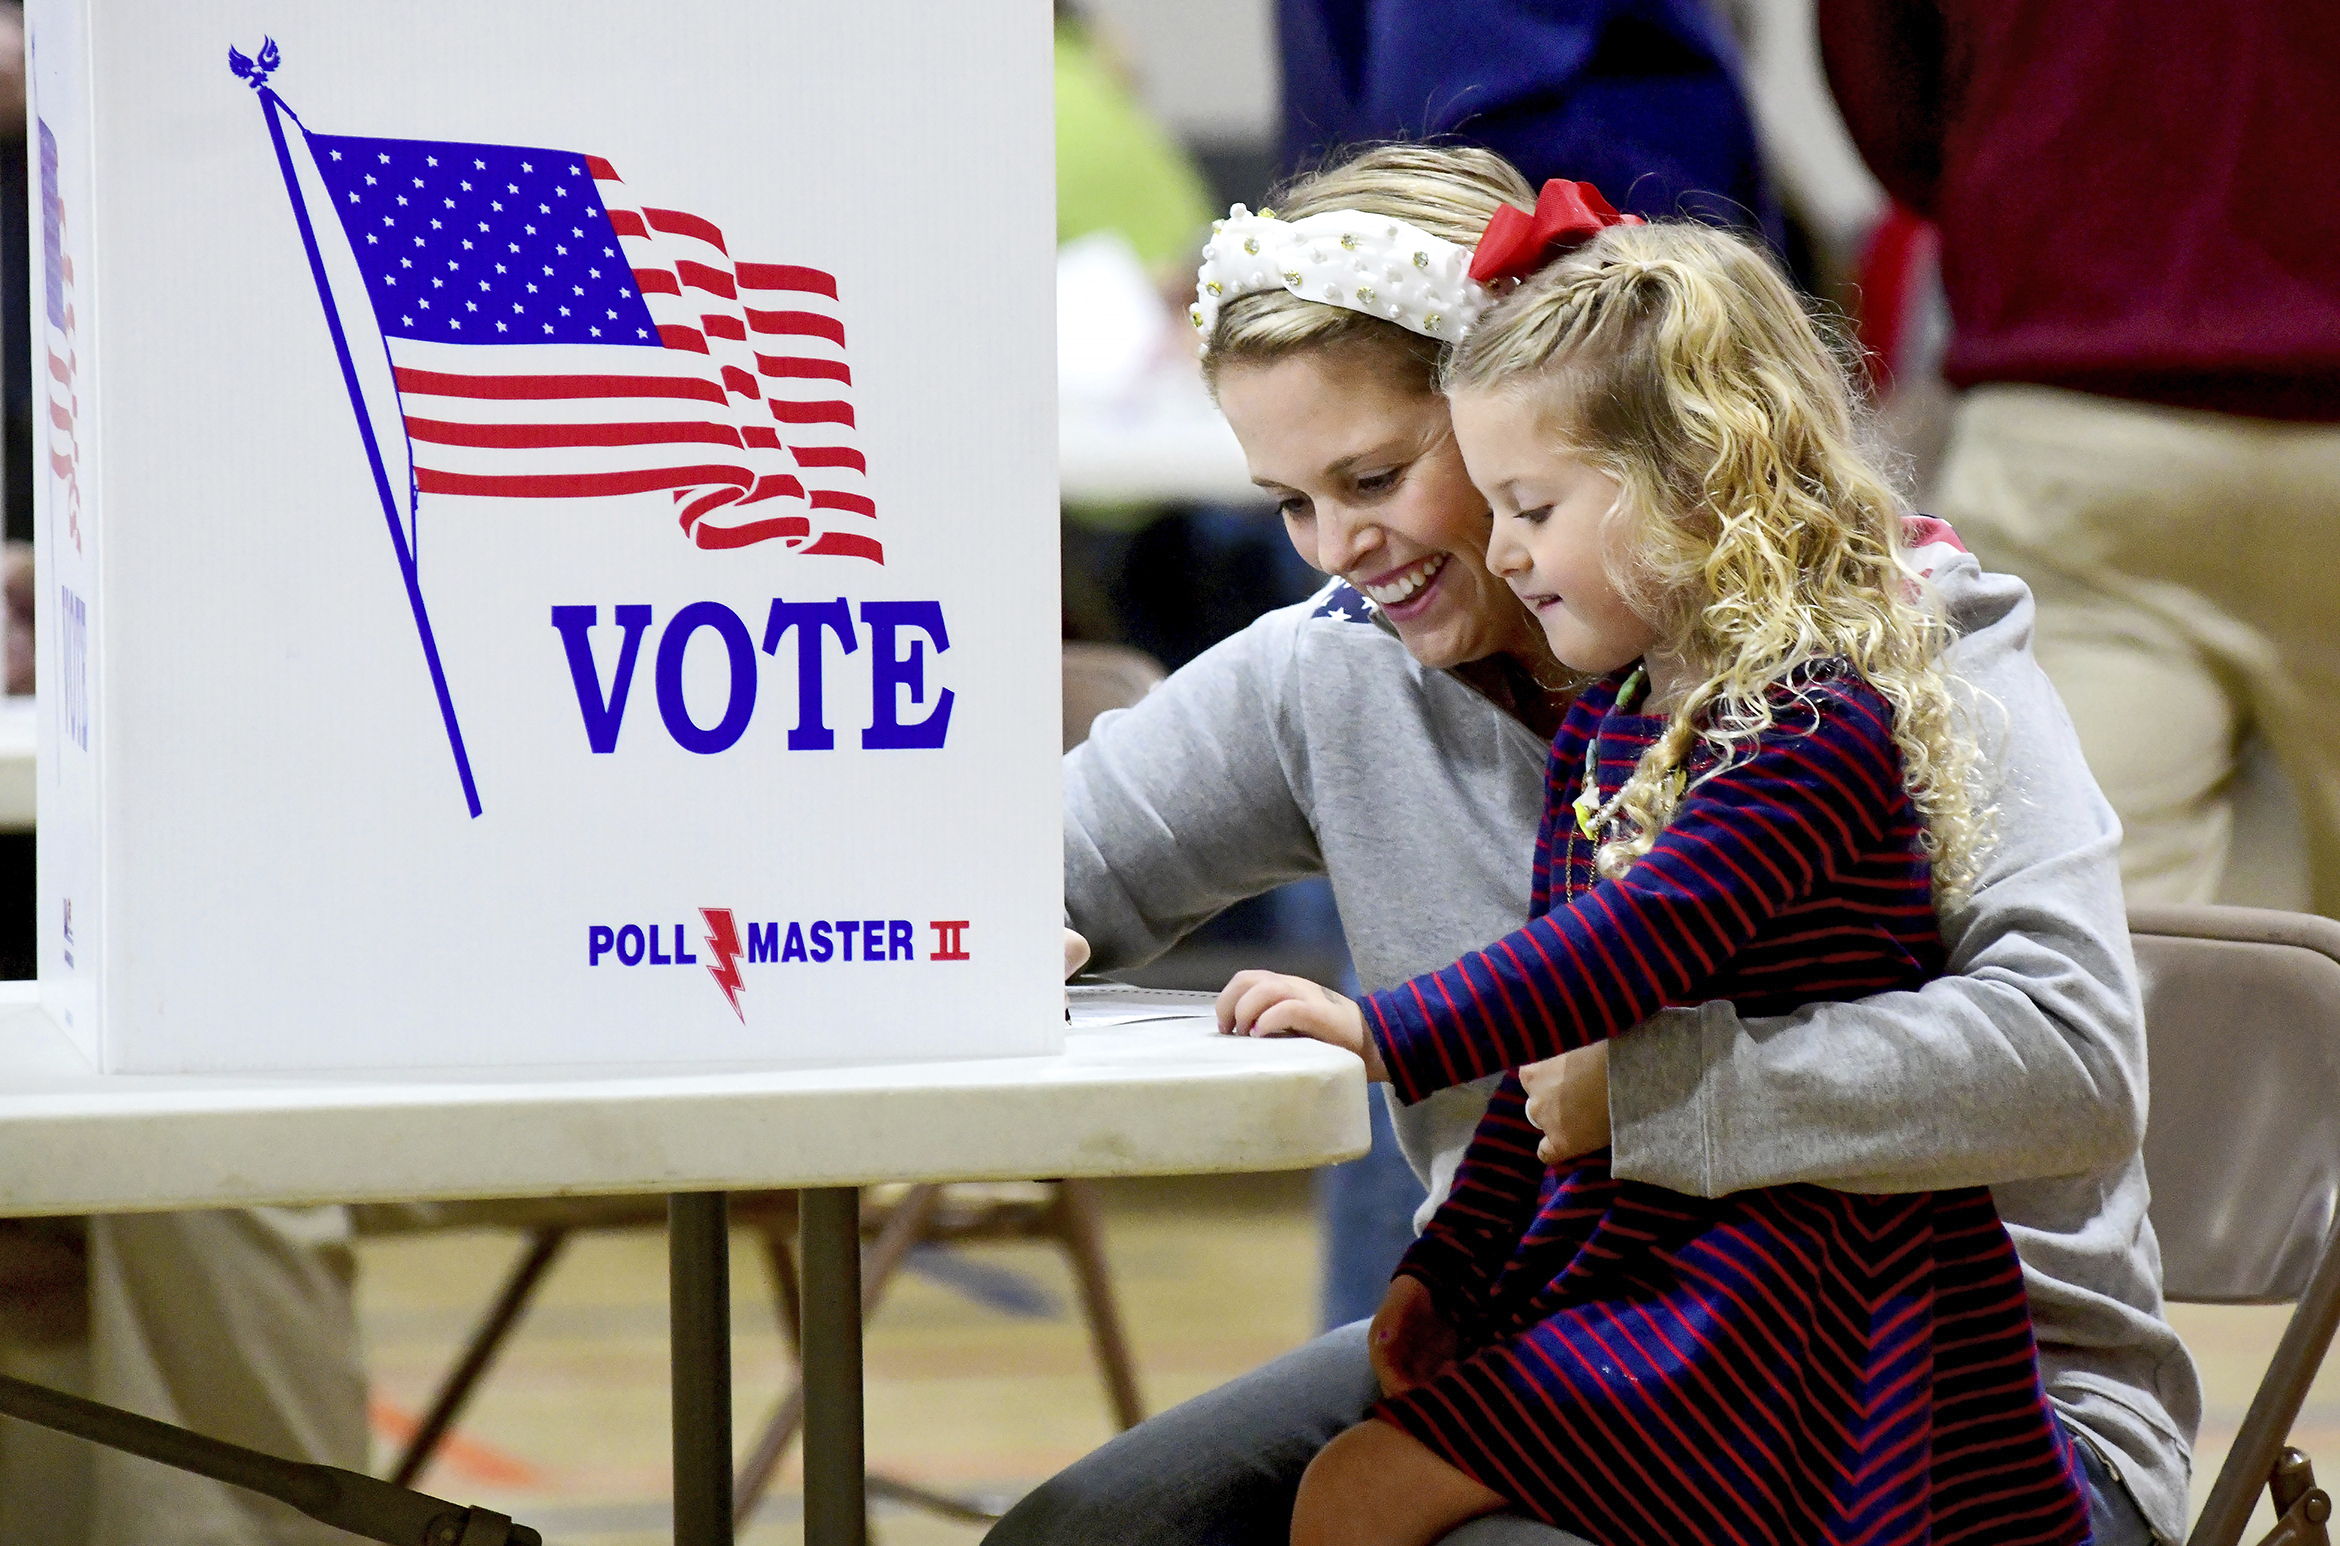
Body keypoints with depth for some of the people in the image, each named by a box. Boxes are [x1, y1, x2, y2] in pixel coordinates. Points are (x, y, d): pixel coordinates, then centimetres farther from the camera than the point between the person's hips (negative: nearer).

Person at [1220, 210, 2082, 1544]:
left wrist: (1388, 1033, -31)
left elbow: (1640, 941, -27)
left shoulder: (1819, 724, -15)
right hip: (1622, 1262, 9)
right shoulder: (1604, 725, 15)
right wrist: (1451, 1268, 18)